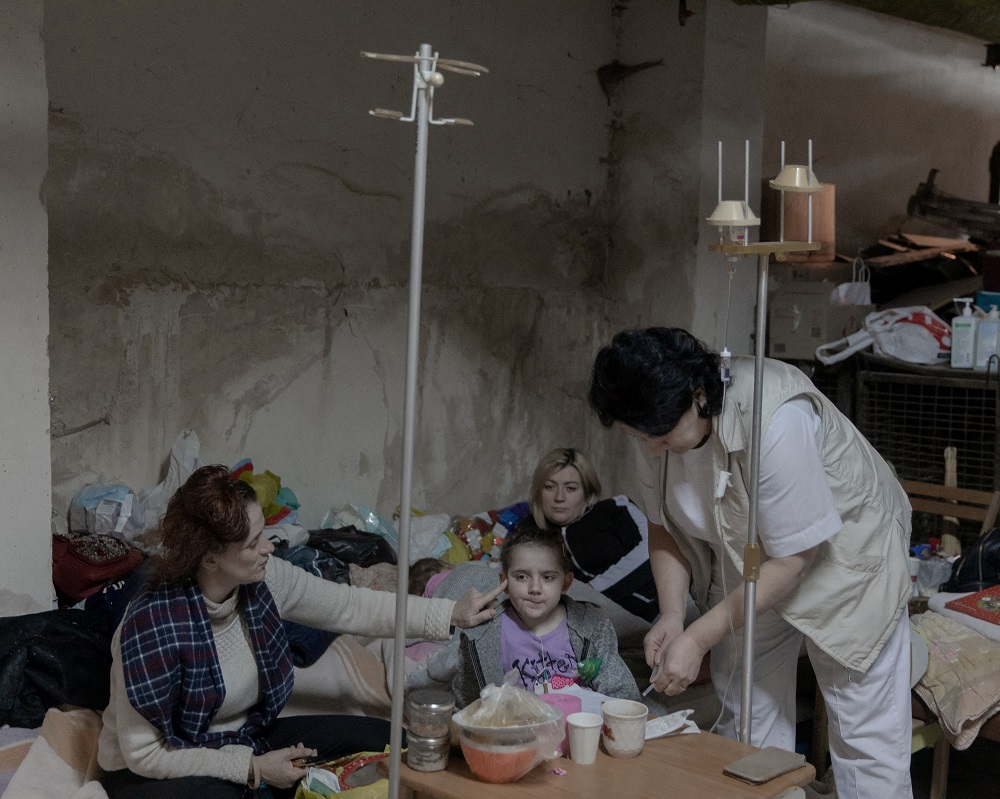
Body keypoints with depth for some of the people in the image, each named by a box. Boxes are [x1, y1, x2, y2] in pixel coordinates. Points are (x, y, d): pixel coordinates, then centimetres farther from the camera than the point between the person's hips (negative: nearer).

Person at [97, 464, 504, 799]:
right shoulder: (152, 623, -30)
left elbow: (349, 606, -3)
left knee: (387, 741, -1)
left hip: (245, 741, 7)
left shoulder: (264, 579, -13)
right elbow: (143, 753, -23)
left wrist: (450, 614, -8)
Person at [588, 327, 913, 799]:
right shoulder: (658, 424, -16)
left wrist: (699, 638, -29)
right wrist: (671, 615, -19)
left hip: (839, 553, -5)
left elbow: (791, 557, -30)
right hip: (747, 567, 6)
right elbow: (664, 526, -3)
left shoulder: (775, 419, -36)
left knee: (866, 734, -4)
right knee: (745, 724, 10)